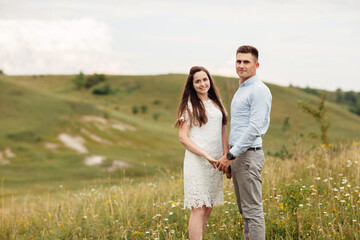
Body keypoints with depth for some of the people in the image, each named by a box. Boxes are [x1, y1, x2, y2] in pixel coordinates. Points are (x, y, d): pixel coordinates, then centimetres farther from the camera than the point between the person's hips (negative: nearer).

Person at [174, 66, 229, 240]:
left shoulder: (217, 103, 14)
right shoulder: (189, 106, -2)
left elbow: (223, 132, 17)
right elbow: (183, 137, -8)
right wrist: (206, 155, -16)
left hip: (215, 164, 6)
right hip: (197, 162, -6)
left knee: (208, 209, 8)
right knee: (198, 209, -8)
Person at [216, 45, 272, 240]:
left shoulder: (259, 90, -12)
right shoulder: (241, 91, 20)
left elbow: (255, 128, -20)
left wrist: (231, 155, -20)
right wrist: (230, 156, 18)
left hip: (249, 154, -10)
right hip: (237, 155, 10)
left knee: (252, 209, -8)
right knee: (244, 209, 13)